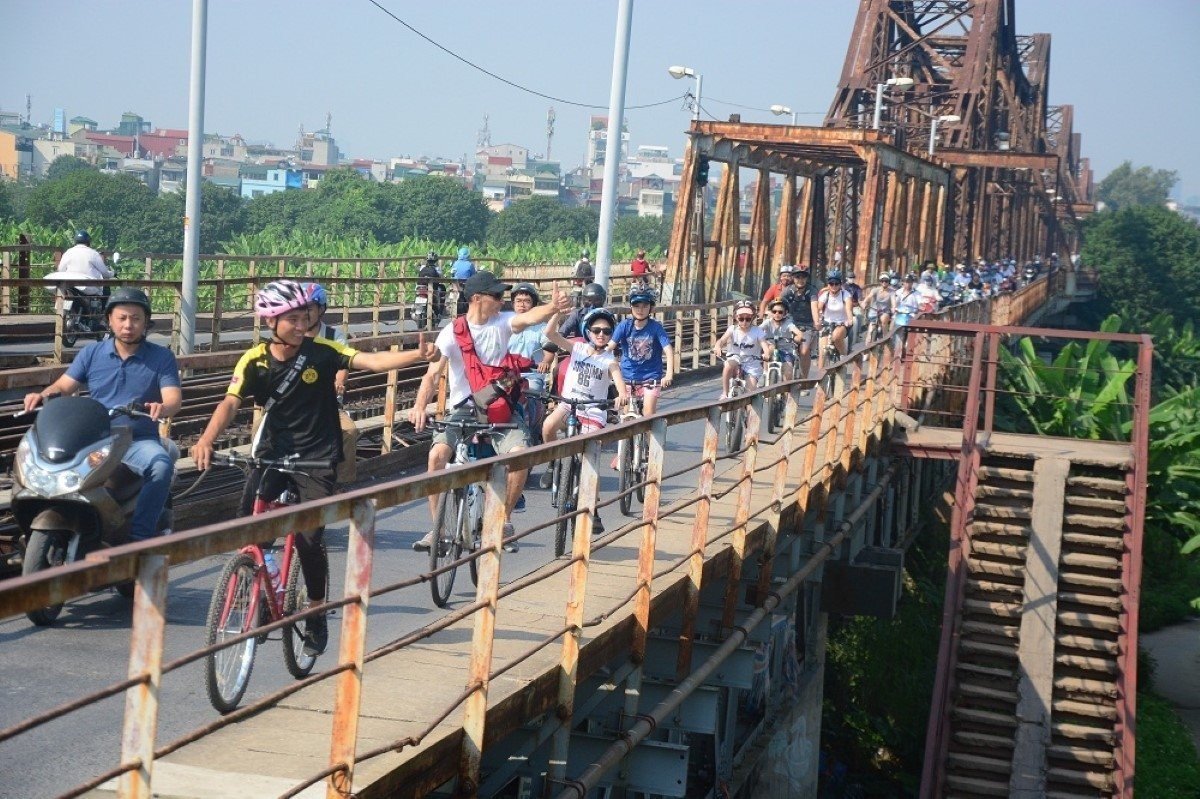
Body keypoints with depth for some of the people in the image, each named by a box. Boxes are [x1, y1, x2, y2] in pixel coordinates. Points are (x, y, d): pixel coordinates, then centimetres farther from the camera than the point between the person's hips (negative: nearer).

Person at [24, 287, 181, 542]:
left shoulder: (161, 357, 2)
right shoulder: (92, 353, 10)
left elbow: (174, 398, -10)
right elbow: (63, 386, 5)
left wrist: (163, 408, -35)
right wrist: (42, 395, -19)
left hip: (139, 441, -2)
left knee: (162, 465, -35)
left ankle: (139, 536, -31)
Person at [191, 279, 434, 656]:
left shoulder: (320, 351, -10)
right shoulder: (255, 360, -7)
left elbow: (372, 361, -18)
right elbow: (230, 402, -19)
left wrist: (417, 355, -35)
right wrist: (207, 438, -37)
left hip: (317, 456, -2)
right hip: (272, 452, 2)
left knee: (309, 539, -11)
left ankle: (317, 615, 11)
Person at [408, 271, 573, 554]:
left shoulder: (502, 322, 0)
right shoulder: (452, 333, -7)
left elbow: (530, 317, -21)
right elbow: (432, 374, -15)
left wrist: (554, 307, -44)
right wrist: (419, 406, -32)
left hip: (500, 407, 1)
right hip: (464, 409, -1)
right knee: (437, 454, -24)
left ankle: (504, 520, 0)